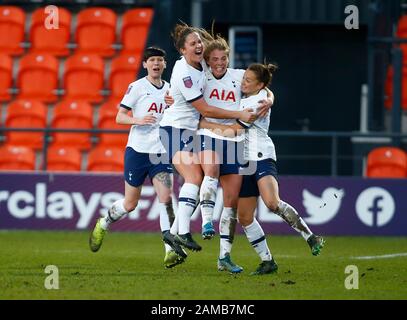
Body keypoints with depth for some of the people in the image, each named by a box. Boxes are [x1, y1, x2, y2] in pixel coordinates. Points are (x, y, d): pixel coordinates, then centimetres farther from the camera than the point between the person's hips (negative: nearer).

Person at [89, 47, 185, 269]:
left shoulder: (170, 89, 10)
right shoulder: (137, 87, -3)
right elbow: (119, 117, -5)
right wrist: (138, 120, -23)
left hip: (161, 152, 3)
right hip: (137, 149, -3)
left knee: (166, 198, -15)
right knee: (130, 204, 5)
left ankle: (171, 251, -19)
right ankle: (103, 225, 36)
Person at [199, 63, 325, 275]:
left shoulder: (259, 102, -10)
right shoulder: (243, 98, 15)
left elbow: (234, 129, -12)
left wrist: (205, 124, -6)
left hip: (261, 156, -9)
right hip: (245, 160, 9)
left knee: (272, 202, -30)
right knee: (244, 217, 3)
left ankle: (311, 237, -21)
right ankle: (267, 261, 11)